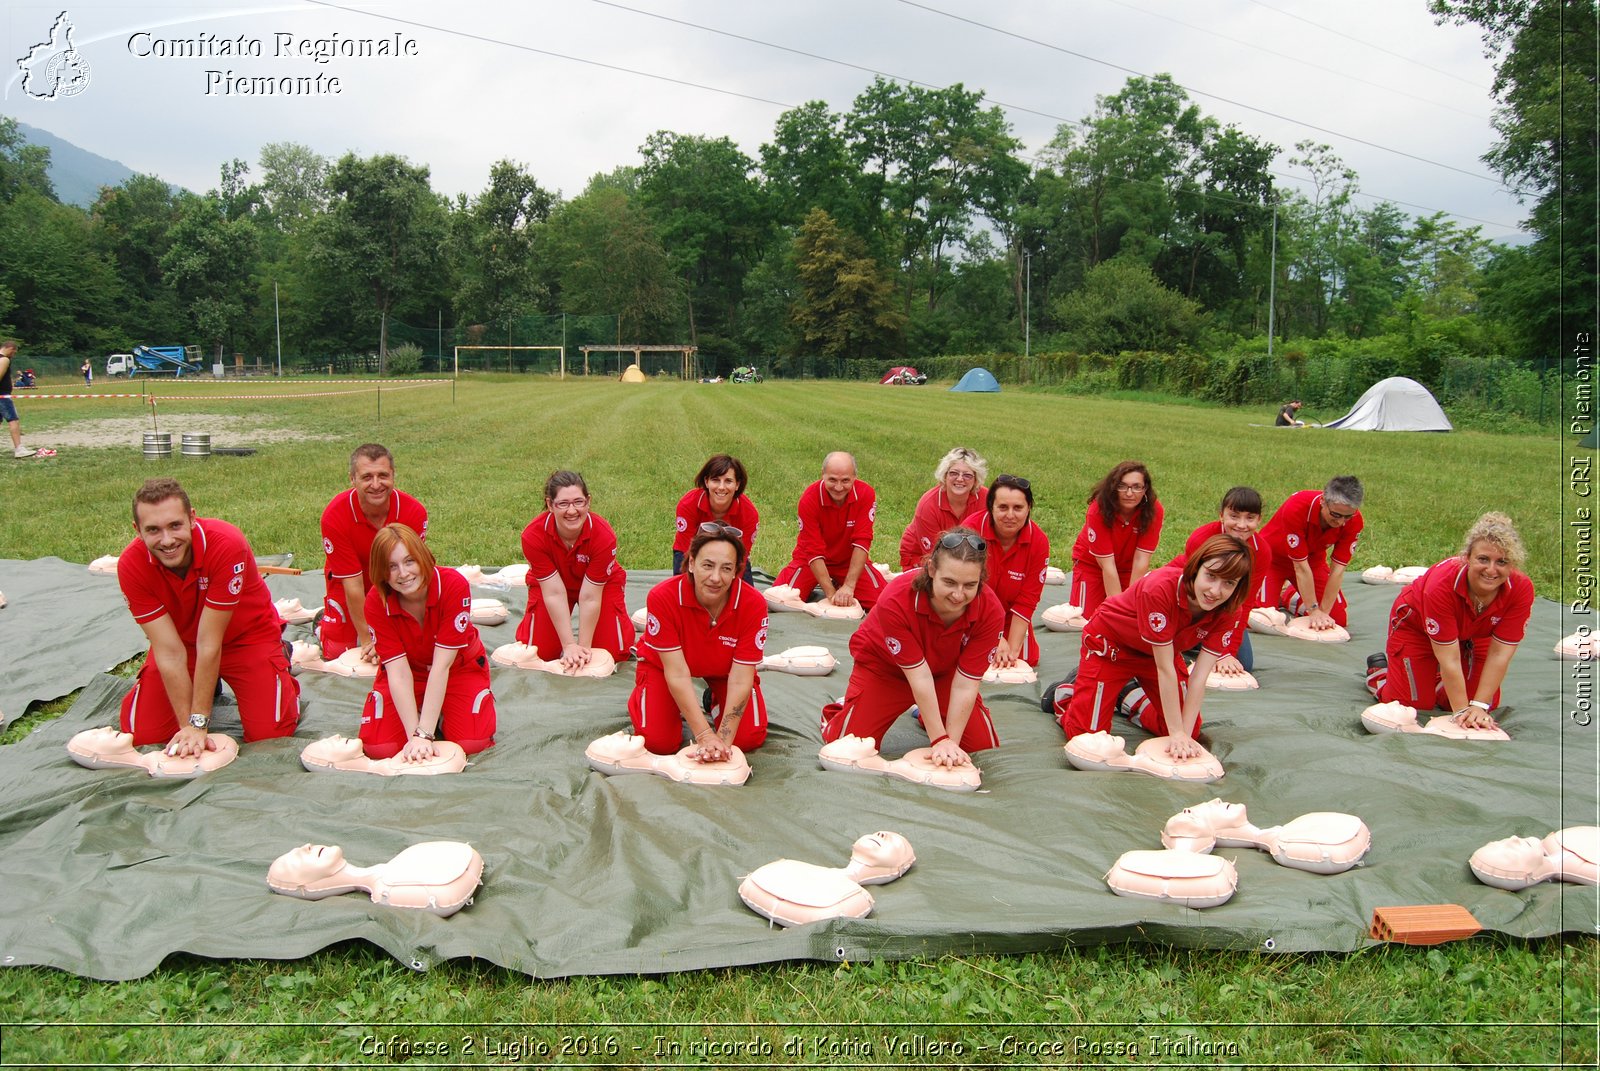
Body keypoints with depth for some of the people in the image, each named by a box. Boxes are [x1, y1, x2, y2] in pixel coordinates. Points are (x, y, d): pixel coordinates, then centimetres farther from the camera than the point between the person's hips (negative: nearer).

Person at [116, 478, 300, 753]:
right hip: (181, 639, 3)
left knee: (270, 732, -15)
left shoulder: (227, 545, -34)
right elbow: (169, 652, -22)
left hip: (246, 635, -3)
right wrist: (188, 725, -25)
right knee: (141, 733, -6)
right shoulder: (131, 566, -23)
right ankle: (207, 685, 22)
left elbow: (209, 644, -30)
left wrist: (199, 723, -27)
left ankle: (280, 663, 15)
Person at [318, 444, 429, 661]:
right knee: (336, 651, -3)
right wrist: (366, 639, -24)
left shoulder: (414, 512, -31)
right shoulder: (335, 516, -33)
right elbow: (352, 584, -28)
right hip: (345, 582, -1)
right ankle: (324, 621, 29)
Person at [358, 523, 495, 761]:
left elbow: (441, 665, -31)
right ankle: (421, 710, 13)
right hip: (406, 673, 2)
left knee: (473, 742, -23)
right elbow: (398, 672, -25)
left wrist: (425, 734, -34)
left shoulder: (454, 585, -30)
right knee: (378, 747, -17)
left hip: (458, 668, -1)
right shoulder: (376, 602, -23)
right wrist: (414, 735, -34)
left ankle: (442, 713, 11)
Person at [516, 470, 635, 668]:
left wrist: (584, 646, -27)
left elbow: (590, 597, -30)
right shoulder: (533, 535, -32)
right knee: (536, 652, -10)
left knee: (615, 651, -11)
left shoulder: (603, 535, -35)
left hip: (601, 584, -1)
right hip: (549, 584, 1)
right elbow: (554, 593, -30)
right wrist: (569, 645, -30)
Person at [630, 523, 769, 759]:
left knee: (749, 738, -14)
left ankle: (716, 700, 19)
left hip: (724, 669, 1)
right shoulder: (662, 597, -35)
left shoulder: (753, 603, -32)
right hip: (664, 664, -1)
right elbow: (677, 673, -32)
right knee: (658, 742, -16)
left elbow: (740, 680, -28)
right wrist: (705, 736, -35)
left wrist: (723, 739, -36)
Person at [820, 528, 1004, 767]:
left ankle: (926, 716, 25)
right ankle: (840, 711, 24)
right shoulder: (896, 601, -39)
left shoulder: (990, 611, -32)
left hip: (945, 669, 3)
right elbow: (920, 676, -34)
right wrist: (939, 740, -30)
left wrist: (952, 742, -25)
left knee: (984, 745, -3)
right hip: (883, 667, -3)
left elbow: (965, 685, -26)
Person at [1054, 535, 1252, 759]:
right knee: (1086, 736, -10)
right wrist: (1177, 733, -29)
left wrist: (1185, 734, -27)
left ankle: (1133, 697, 29)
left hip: (1159, 651, 5)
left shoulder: (1230, 613, -22)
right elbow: (1165, 669, -34)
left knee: (1191, 730, 5)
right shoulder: (1161, 588, -39)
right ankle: (1068, 693, 22)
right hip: (1110, 643, -5)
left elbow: (1200, 677, -21)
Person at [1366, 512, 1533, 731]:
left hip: (1473, 632, 4)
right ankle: (1379, 670, 25)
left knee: (1489, 705, 0)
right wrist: (1462, 711, -32)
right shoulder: (1443, 583, -41)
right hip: (1415, 626, -4)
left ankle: (1438, 681, 28)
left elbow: (1499, 653, -25)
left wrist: (1480, 706, -28)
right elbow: (1449, 658, -35)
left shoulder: (1521, 589, -30)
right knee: (1415, 705, -6)